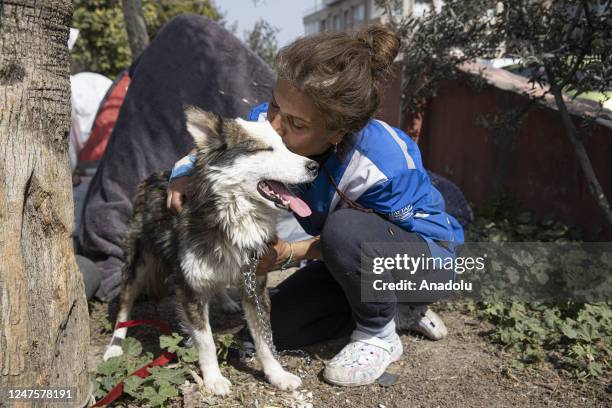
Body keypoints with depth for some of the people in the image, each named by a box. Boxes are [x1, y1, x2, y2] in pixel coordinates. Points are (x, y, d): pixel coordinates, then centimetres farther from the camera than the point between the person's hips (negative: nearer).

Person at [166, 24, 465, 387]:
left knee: (346, 229, -38)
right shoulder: (266, 122, -22)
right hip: (355, 259, 6)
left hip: (426, 253, -6)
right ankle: (397, 309, 10)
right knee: (281, 326, -5)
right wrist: (184, 175, -25)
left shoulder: (385, 164, -39)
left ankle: (379, 336, -11)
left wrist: (292, 252, -29)